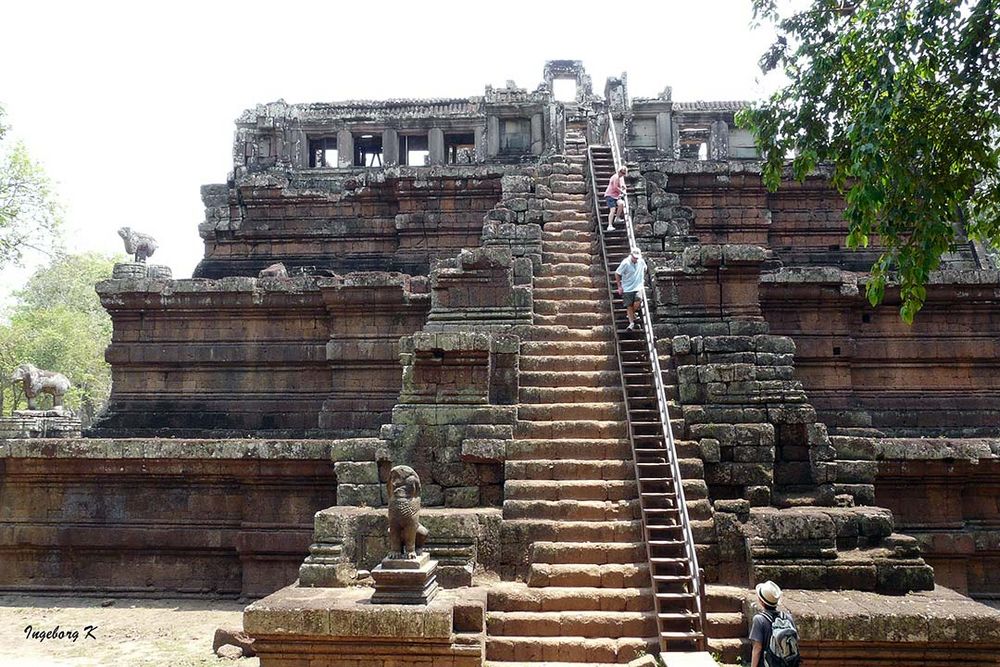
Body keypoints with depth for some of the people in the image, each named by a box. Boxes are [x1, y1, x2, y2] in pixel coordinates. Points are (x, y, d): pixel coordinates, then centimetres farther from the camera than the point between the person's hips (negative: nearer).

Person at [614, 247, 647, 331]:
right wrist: (619, 286, -4)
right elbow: (617, 274, -5)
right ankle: (631, 323, 8)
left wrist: (642, 279, 22)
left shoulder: (641, 262, 0)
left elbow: (644, 270, 25)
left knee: (637, 303, -16)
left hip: (638, 287, 2)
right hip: (627, 288, -2)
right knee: (629, 306, -2)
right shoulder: (625, 263, -12)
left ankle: (632, 315, 14)